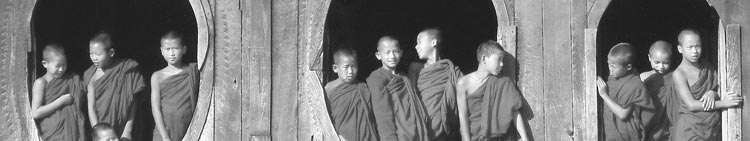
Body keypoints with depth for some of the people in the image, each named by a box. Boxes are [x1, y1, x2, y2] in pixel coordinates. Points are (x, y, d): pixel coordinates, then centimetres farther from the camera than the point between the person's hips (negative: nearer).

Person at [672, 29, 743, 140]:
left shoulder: (708, 67, 11)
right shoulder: (679, 74, -8)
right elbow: (691, 105, -14)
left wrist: (713, 93, -11)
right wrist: (723, 103, -19)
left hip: (712, 130, 5)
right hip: (690, 131, -5)